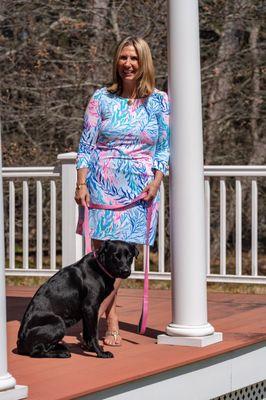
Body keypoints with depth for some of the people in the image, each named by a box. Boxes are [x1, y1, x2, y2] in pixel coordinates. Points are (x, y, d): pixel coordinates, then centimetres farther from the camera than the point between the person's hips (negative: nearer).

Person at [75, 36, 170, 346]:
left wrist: (156, 181, -6)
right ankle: (111, 320, -3)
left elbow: (165, 147, 7)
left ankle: (96, 312, 4)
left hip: (140, 188, 1)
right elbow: (86, 146, 4)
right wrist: (81, 184, -5)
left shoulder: (159, 102, 6)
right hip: (103, 183, 0)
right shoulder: (101, 99, 4)